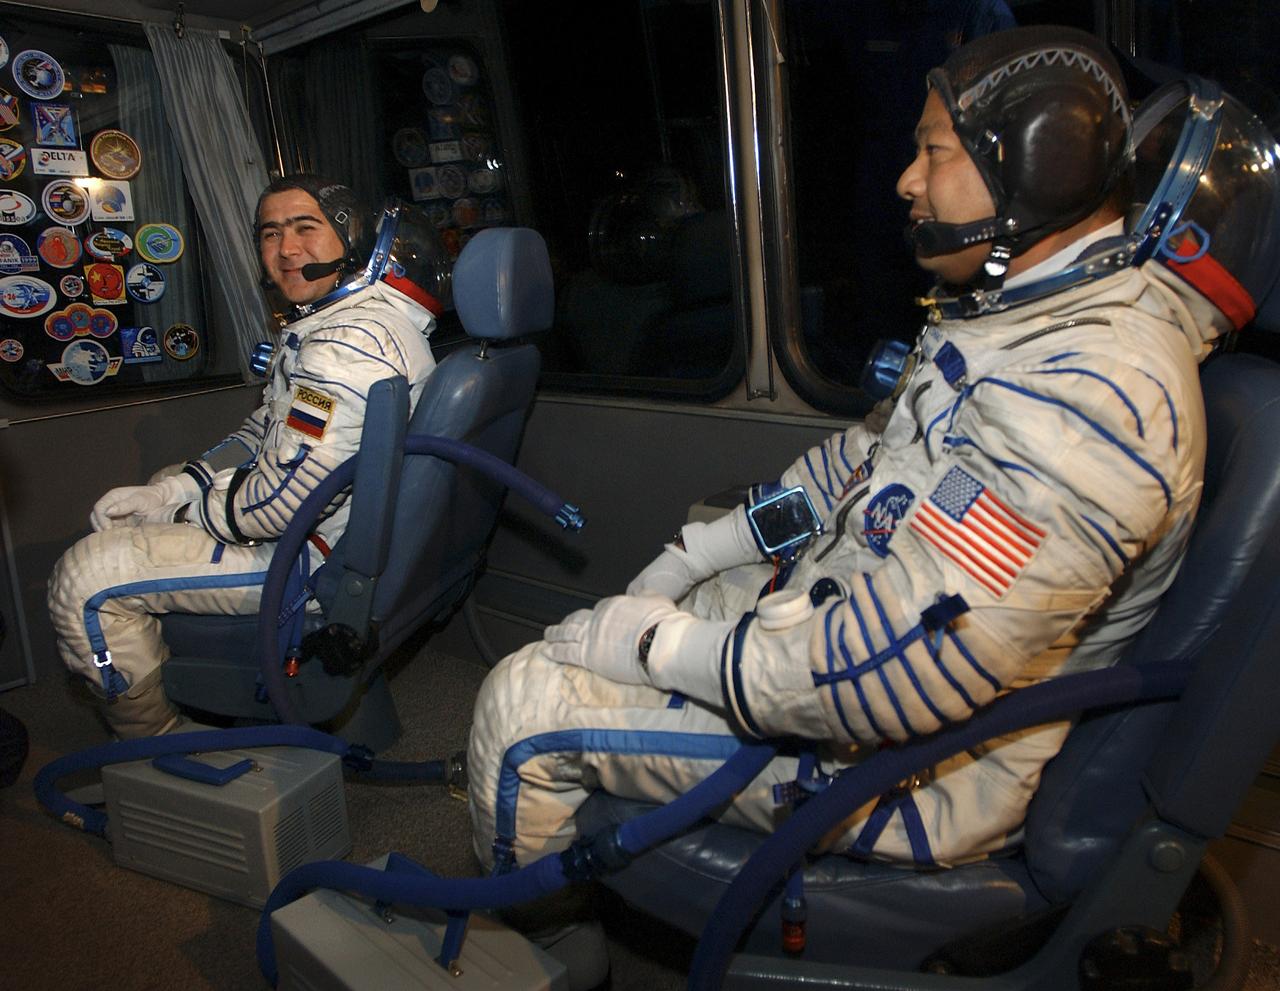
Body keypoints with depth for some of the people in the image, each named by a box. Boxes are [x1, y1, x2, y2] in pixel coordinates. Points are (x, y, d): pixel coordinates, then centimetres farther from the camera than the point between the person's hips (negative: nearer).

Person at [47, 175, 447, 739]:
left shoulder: (350, 344, -27)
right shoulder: (326, 320, 9)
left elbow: (281, 501, -28)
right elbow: (260, 435, 14)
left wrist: (175, 511, -9)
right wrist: (170, 490, 0)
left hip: (315, 555, -11)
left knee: (85, 577, -8)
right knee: (167, 482, 29)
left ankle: (154, 740, 14)